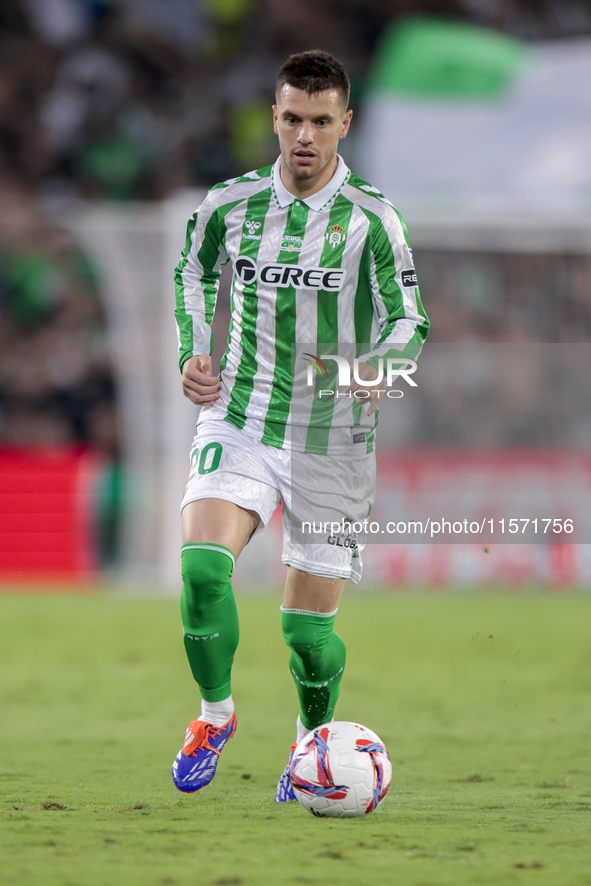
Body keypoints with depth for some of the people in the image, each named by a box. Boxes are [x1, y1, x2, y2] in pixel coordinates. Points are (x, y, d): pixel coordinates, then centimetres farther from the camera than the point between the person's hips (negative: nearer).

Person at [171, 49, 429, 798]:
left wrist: (378, 369, -24)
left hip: (332, 442, -1)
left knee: (308, 624, 3)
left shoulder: (371, 221, -9)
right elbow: (193, 271, 20)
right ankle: (216, 714, 1)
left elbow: (408, 319, -3)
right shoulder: (229, 205, 0)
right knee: (202, 567, -23)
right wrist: (192, 354, 6)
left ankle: (314, 741, 33)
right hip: (240, 423, 1)